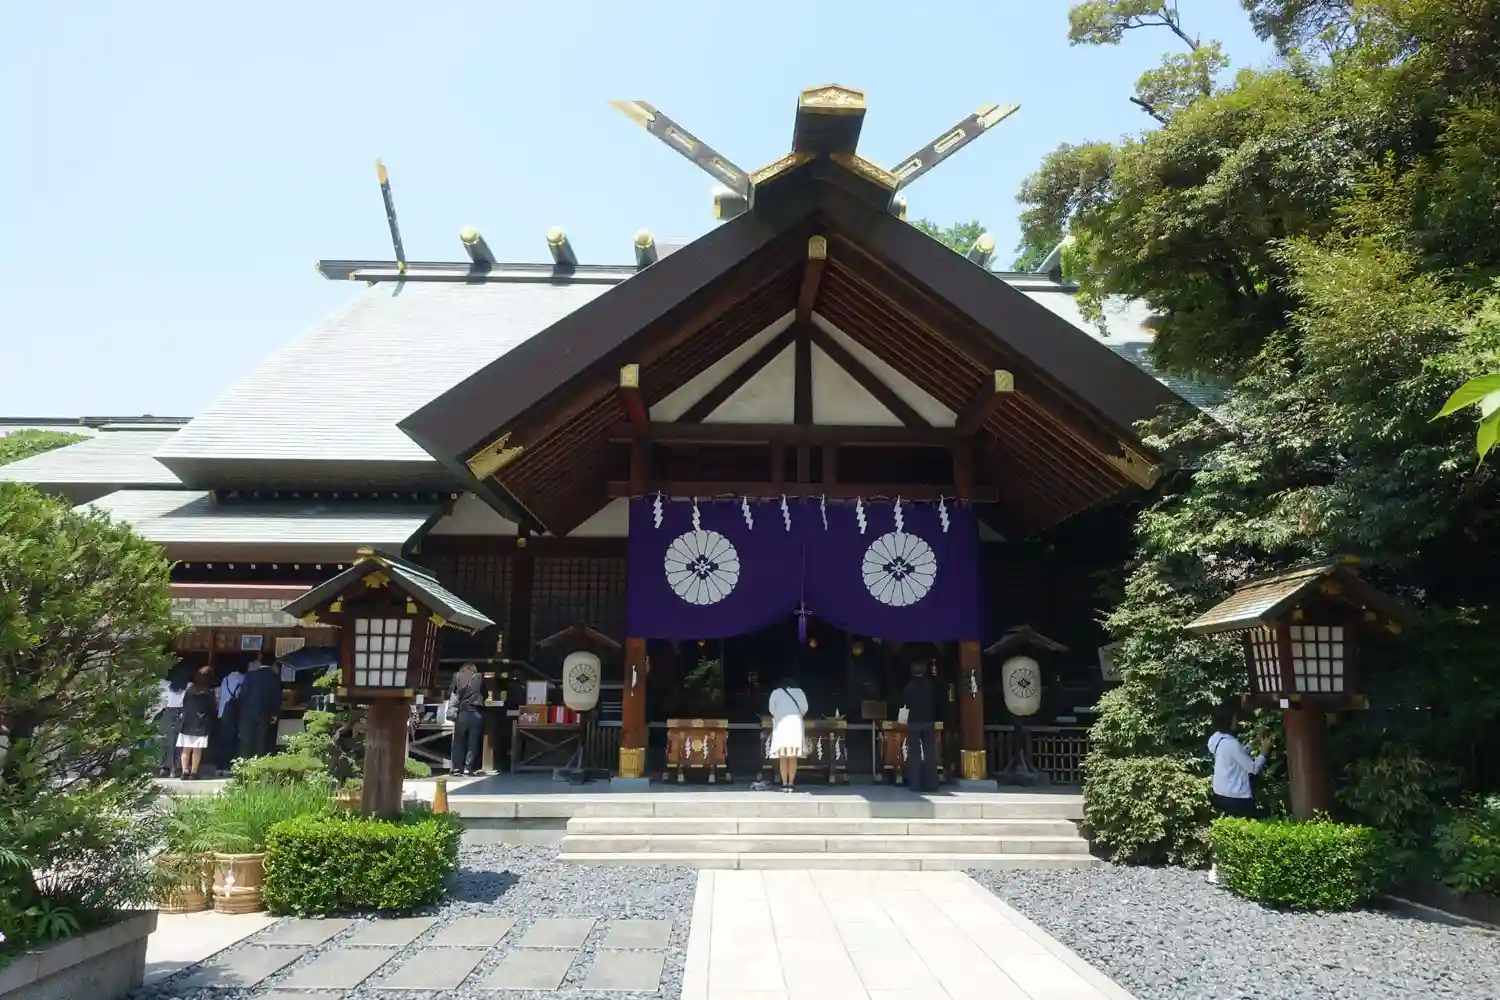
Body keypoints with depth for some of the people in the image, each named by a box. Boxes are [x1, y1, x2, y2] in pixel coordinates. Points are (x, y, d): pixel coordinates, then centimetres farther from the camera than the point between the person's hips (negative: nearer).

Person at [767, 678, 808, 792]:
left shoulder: (776, 692, 14)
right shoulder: (799, 692, 14)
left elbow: (771, 708, 5)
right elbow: (804, 708, 5)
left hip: (781, 725, 0)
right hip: (795, 726, 1)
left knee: (783, 757, 1)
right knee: (793, 757, 3)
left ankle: (785, 784, -4)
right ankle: (791, 784, -1)